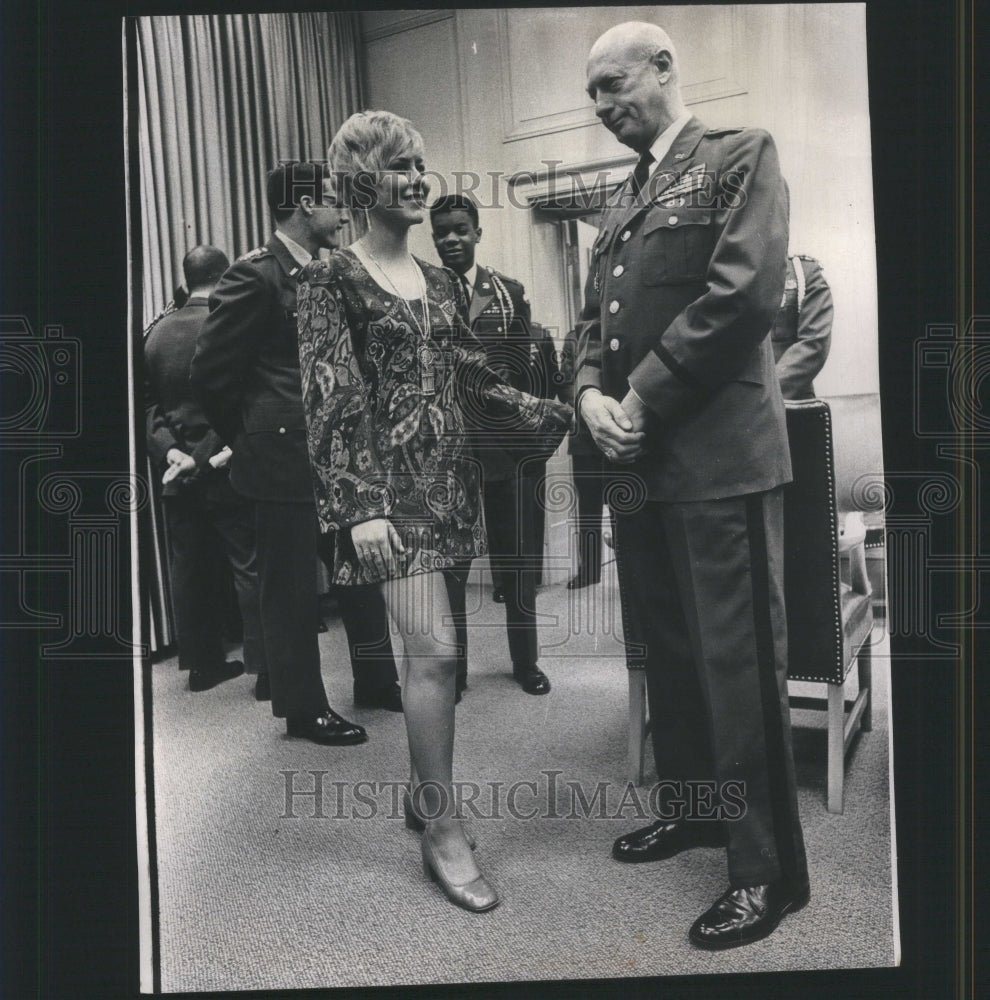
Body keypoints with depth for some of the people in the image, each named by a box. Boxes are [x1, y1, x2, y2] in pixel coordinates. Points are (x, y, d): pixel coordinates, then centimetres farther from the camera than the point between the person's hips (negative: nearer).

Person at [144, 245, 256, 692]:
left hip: (178, 474, 5)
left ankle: (202, 664, 22)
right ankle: (265, 666, 6)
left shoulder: (157, 332, 5)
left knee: (191, 572, 12)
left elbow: (146, 403, 2)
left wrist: (169, 450, -3)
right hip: (229, 471, -5)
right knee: (252, 569, 2)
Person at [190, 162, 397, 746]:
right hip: (287, 461, -8)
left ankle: (376, 679, 33)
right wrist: (253, 442, -2)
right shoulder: (256, 276, -13)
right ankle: (303, 710, 20)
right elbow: (211, 374, -12)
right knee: (294, 589, 4)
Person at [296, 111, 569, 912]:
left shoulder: (442, 283, 15)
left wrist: (534, 409, -4)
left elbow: (471, 376, 14)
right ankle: (444, 830, 5)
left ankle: (425, 791, 29)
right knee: (436, 649, -11)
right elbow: (330, 401, -11)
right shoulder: (333, 281, -4)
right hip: (391, 483, -6)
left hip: (453, 479, 6)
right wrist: (358, 506, -19)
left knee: (434, 648, 11)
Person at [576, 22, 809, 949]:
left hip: (717, 455, -7)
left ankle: (768, 867, 13)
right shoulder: (619, 201, 22)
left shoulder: (740, 153, 0)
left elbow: (744, 292, -14)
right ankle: (690, 807, 34)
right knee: (664, 652, 16)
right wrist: (592, 394, -3)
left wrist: (644, 399, -14)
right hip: (637, 459, 8)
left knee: (736, 663, -2)